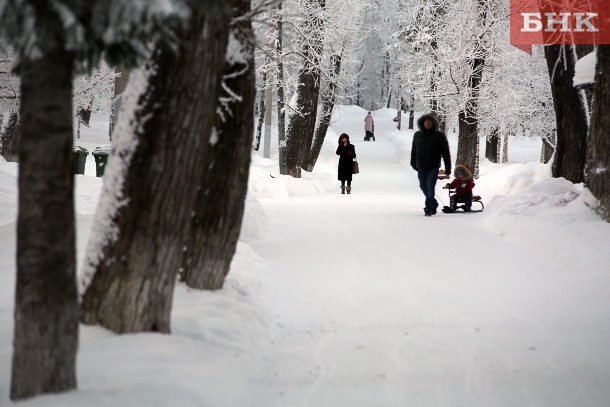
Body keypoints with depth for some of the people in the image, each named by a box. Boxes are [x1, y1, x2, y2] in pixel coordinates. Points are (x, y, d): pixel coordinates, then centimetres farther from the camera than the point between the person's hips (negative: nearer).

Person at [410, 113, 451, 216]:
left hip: (433, 167, -4)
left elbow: (446, 154, -5)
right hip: (421, 167, 4)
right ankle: (433, 204, 32)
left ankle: (429, 208, -2)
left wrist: (447, 170, -8)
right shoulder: (417, 135, 3)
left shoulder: (439, 136, -7)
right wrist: (413, 164, 16)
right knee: (423, 187, 12)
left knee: (430, 187, -12)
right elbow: (414, 151, 15)